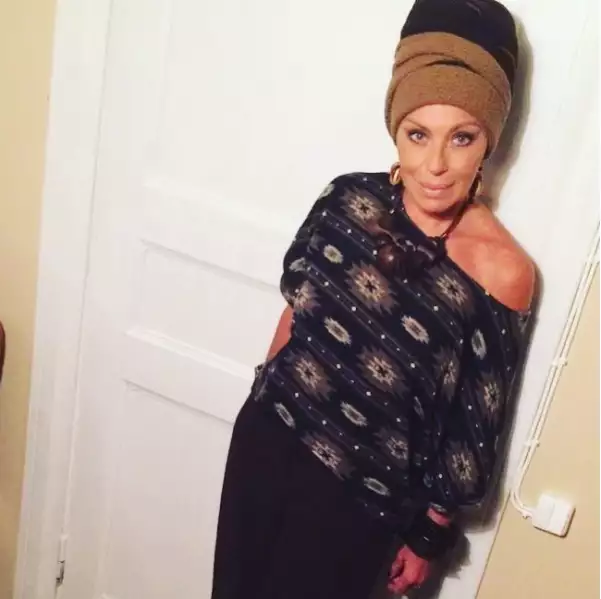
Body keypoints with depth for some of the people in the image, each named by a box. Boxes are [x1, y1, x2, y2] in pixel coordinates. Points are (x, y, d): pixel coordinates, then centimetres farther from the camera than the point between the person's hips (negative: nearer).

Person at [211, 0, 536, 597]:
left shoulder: (500, 270, -21)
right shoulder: (349, 198, -10)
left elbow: (474, 425, -12)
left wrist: (431, 531, -2)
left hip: (362, 487, -4)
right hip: (268, 435, 4)